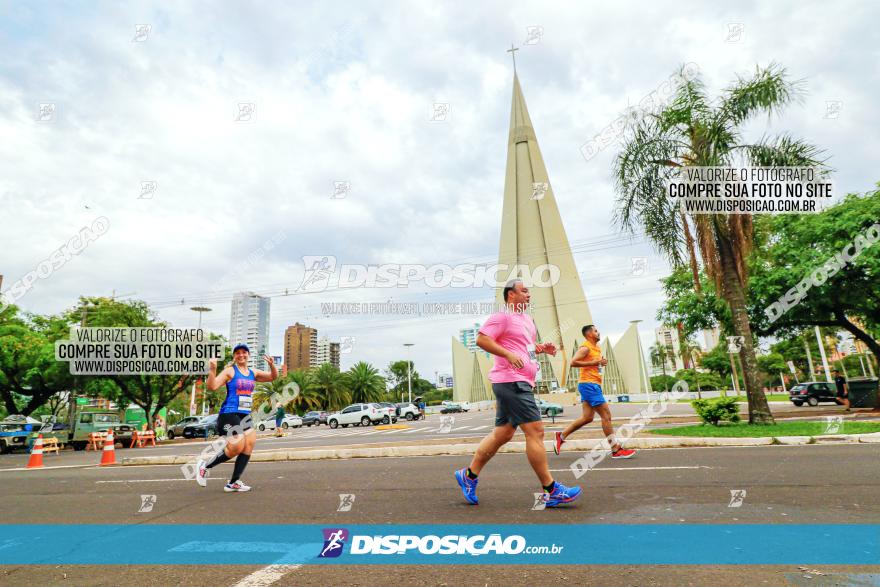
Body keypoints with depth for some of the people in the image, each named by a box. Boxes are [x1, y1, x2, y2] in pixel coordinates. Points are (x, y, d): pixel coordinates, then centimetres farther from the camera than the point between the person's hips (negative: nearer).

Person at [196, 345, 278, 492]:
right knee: (237, 447, -14)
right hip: (229, 414, -6)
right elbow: (212, 386, -13)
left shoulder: (253, 373, 13)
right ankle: (205, 466, 9)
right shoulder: (230, 371, -3)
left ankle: (233, 483, 7)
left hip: (245, 416, 7)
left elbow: (273, 377, 14)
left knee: (249, 444, -3)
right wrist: (212, 370, -27)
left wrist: (272, 365, -5)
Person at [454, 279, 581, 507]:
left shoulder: (527, 319, 21)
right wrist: (509, 354, -24)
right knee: (535, 431, -7)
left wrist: (542, 348, 12)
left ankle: (469, 475, 23)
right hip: (511, 381, -10)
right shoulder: (503, 316, -8)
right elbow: (481, 339, -16)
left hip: (521, 383, 10)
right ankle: (551, 491, 2)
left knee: (502, 433, 13)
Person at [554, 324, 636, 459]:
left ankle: (561, 436, 14)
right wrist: (593, 362, -19)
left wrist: (600, 363, 11)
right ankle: (616, 450, -1)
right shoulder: (585, 347, -10)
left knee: (587, 417, 8)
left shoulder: (597, 348, 19)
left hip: (593, 385, 10)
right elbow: (573, 362, -20)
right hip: (588, 384, -10)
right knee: (606, 415, -7)